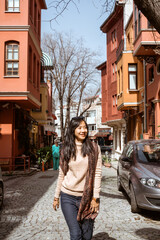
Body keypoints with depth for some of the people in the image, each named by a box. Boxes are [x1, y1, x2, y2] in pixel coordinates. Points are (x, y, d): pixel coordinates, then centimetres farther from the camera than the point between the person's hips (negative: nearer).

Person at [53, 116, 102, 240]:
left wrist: (95, 198, -8)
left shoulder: (94, 148, -2)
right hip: (68, 197, 0)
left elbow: (97, 173, -4)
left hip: (87, 197, 0)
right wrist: (56, 197, 11)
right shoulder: (66, 150, 3)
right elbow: (61, 175, 9)